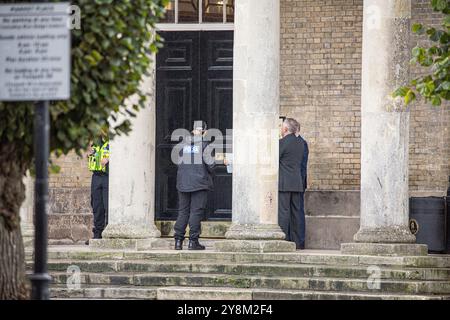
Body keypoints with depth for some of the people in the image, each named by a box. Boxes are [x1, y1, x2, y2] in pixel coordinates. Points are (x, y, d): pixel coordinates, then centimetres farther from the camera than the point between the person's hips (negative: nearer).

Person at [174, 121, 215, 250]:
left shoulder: (184, 143, 7)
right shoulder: (204, 143, -5)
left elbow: (179, 161, 6)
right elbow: (209, 162, -9)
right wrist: (210, 172, 10)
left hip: (183, 181, 4)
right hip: (199, 181, -4)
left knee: (183, 211, 9)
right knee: (196, 211, -2)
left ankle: (178, 240, 5)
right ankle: (193, 241, -5)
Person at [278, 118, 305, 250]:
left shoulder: (283, 142, -11)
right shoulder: (300, 143, 12)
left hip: (284, 183, -7)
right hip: (297, 183, 7)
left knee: (283, 212, -7)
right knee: (295, 212, 9)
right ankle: (297, 241, 9)